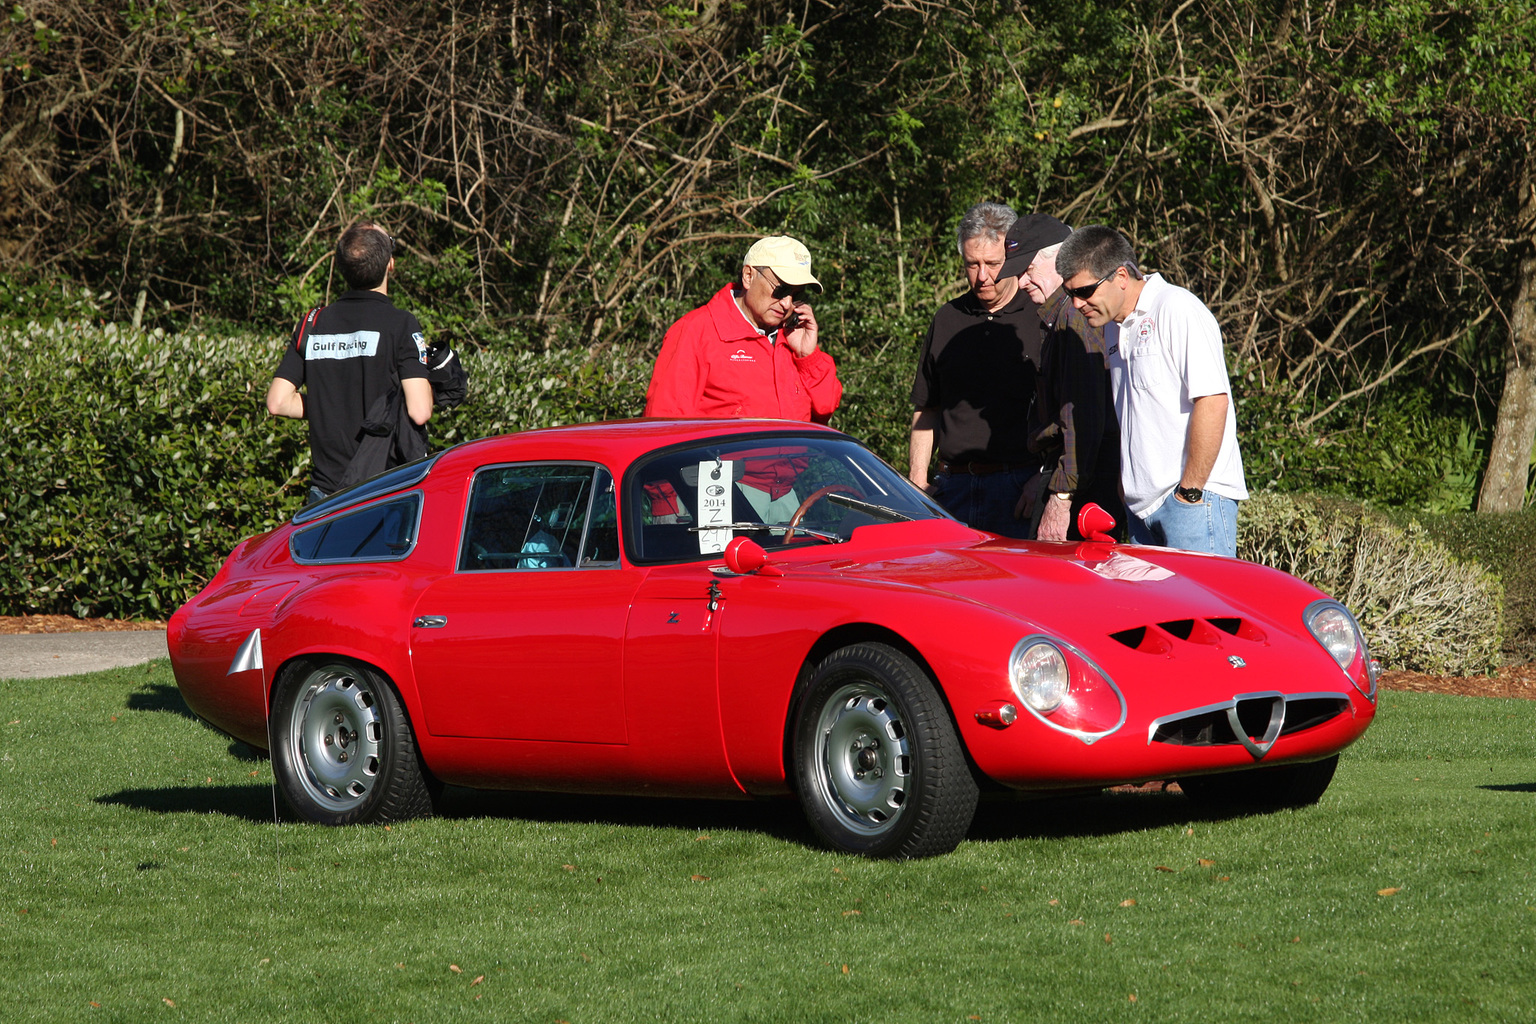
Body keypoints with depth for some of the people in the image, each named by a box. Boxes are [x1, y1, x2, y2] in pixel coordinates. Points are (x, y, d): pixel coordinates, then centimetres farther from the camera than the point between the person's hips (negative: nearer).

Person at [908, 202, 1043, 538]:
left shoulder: (1042, 319, 0)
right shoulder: (947, 321, 16)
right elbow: (926, 410, 20)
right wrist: (917, 480, 11)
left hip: (1019, 486, -4)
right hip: (953, 484, 4)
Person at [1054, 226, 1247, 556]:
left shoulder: (1177, 310, -10)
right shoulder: (1118, 328, 17)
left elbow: (1213, 401, -17)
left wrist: (1189, 492, -17)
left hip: (1195, 500, -8)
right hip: (1143, 507, 8)